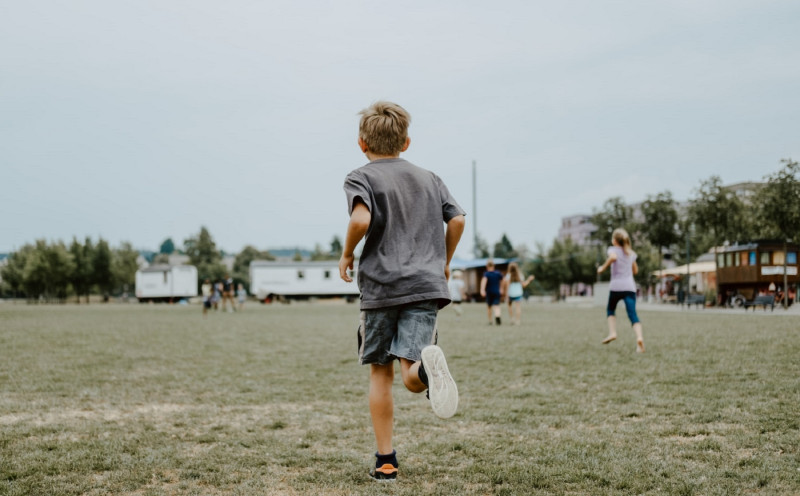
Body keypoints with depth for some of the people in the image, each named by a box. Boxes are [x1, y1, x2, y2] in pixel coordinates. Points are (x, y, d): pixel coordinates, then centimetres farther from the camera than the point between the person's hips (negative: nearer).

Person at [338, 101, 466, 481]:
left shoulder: (361, 178, 2)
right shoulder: (429, 179, 16)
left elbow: (361, 219, -17)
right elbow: (457, 219, 9)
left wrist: (347, 254, 0)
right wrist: (444, 261, 23)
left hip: (380, 285, -2)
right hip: (426, 285, 2)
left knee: (381, 372, 11)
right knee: (411, 377, -6)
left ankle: (385, 461, 12)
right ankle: (427, 364, -43)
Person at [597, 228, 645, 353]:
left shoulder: (613, 249, 2)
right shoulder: (631, 253, 18)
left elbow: (613, 257, -23)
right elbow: (635, 270, 25)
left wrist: (603, 267, -12)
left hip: (616, 286, -3)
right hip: (630, 286, 3)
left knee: (610, 310, 22)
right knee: (632, 314, -8)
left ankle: (612, 332, 6)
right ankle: (639, 337, -29)